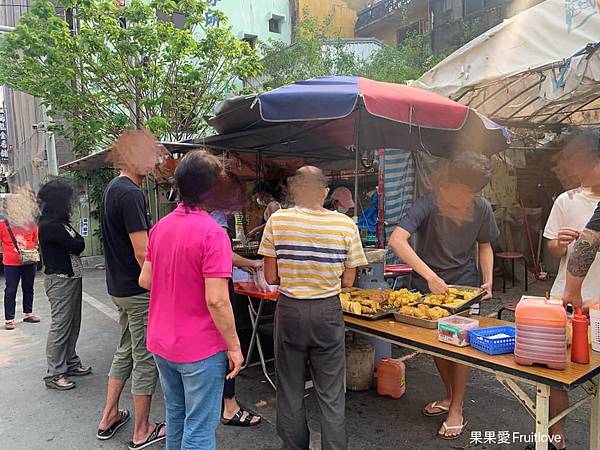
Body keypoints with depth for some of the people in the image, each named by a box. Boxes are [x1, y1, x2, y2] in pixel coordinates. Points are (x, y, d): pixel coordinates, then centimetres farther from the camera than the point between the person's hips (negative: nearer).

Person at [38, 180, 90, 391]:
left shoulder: (61, 223, 13)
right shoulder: (49, 226, -16)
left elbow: (78, 245, 9)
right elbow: (78, 245, -16)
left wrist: (74, 241, -9)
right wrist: (77, 240, 3)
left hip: (72, 277, 9)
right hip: (60, 280, -9)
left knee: (73, 324, 15)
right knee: (60, 326, -3)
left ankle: (71, 363, 27)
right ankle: (55, 374, 7)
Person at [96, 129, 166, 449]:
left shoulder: (113, 188, 10)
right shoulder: (131, 194, -21)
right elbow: (142, 252, -23)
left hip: (119, 287, 10)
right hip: (139, 291, -10)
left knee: (126, 350, 22)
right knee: (145, 359, 4)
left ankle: (109, 417, 35)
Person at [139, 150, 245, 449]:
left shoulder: (160, 227, 2)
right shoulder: (213, 233, -21)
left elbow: (145, 281, 9)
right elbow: (216, 301, -24)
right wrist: (234, 346, -13)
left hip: (161, 344, 7)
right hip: (200, 349, -7)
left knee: (175, 416, 24)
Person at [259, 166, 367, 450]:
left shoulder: (277, 221, -8)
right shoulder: (346, 225, -6)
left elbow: (270, 277, -5)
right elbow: (348, 281, -1)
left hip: (290, 310, 0)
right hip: (328, 312, 1)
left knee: (290, 393, 17)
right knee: (331, 396, 13)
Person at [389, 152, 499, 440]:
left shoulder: (482, 208, -9)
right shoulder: (428, 205, -23)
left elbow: (484, 246, 8)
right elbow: (397, 240, -37)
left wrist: (488, 279, -6)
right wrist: (431, 276, -41)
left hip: (464, 283, 1)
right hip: (427, 284, -1)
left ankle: (457, 409, 18)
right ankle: (450, 396, 35)